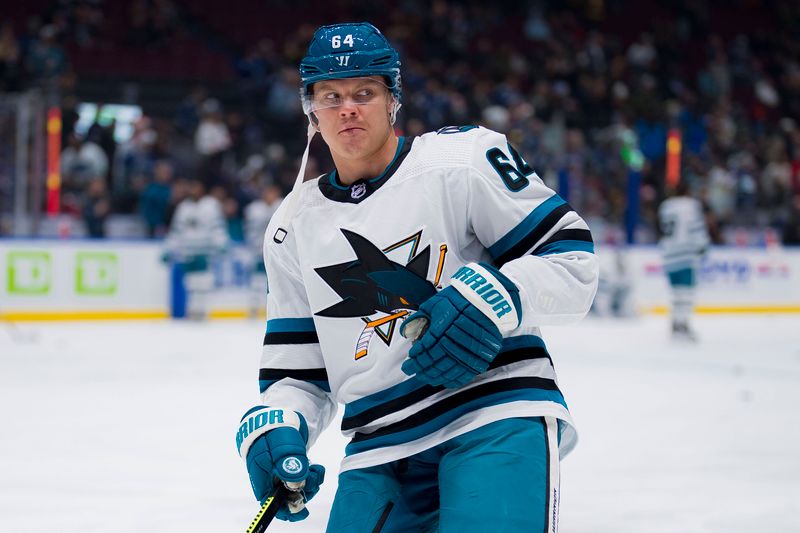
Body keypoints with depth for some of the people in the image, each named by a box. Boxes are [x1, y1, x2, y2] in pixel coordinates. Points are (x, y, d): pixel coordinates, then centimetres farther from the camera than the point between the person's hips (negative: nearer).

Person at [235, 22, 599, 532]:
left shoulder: (464, 159, -1)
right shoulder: (294, 227, 15)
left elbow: (571, 257, -4)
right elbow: (296, 368, 17)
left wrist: (492, 299, -20)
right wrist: (275, 428, -2)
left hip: (498, 420, -5)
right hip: (378, 447, 5)